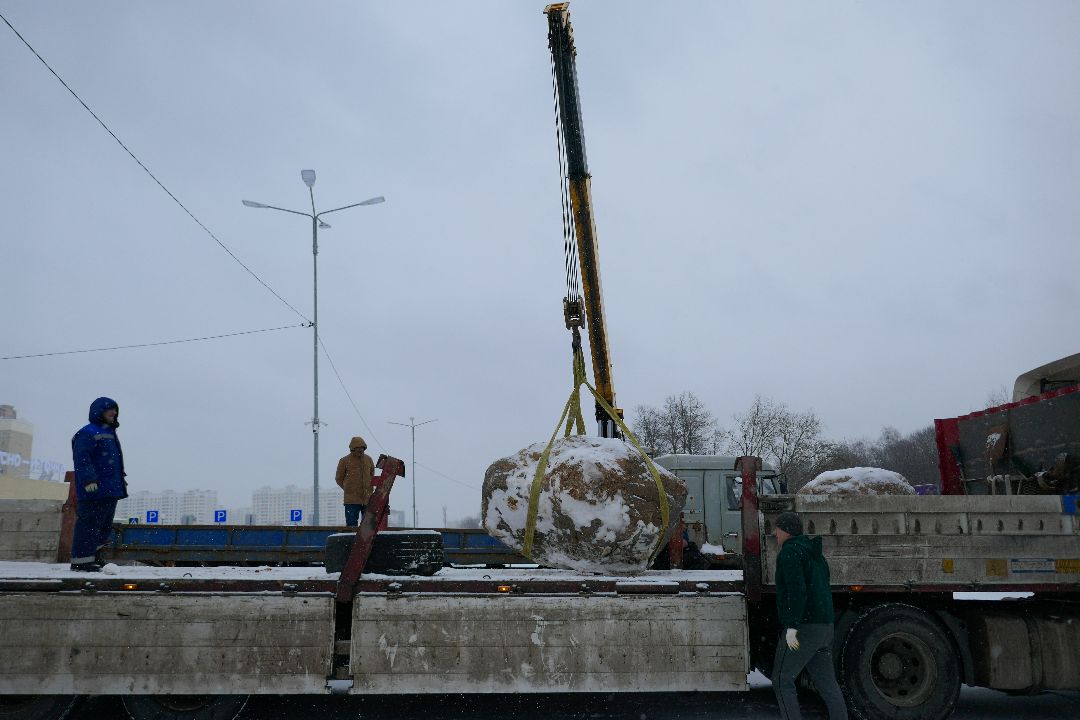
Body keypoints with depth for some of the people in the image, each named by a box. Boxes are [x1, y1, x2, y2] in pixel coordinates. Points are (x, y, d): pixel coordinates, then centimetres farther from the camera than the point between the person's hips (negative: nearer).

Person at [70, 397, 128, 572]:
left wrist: (121, 480, 29)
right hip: (95, 491, -10)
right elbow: (81, 459, -18)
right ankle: (81, 560, -2)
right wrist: (88, 479, -27)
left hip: (111, 490, 10)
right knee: (90, 523, -7)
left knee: (105, 525, 14)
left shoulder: (110, 433, 22)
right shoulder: (87, 433, -8)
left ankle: (93, 554, 27)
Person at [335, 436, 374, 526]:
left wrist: (368, 488, 11)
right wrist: (349, 489, 7)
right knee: (352, 523, -3)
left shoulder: (368, 459, 10)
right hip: (352, 500, -4)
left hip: (368, 499, 4)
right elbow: (339, 479, 7)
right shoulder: (344, 461, -1)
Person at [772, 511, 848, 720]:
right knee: (826, 682, 12)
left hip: (803, 627, -9)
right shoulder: (814, 553, 20)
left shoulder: (789, 552, -10)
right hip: (825, 627, 9)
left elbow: (796, 589, -22)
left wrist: (792, 625, -23)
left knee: (782, 680, 0)